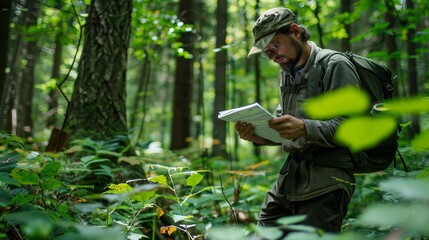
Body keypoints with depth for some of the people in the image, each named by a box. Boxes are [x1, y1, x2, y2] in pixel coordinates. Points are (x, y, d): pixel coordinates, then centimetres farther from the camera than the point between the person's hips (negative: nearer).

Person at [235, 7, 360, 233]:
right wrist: (257, 135, -3)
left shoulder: (336, 66, -9)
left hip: (325, 186, -7)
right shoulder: (287, 72, 16)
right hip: (290, 177, 8)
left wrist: (305, 128, -32)